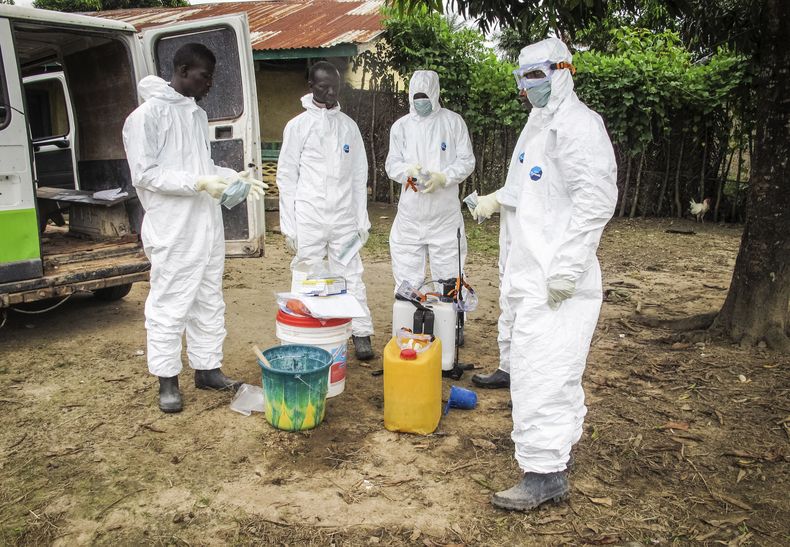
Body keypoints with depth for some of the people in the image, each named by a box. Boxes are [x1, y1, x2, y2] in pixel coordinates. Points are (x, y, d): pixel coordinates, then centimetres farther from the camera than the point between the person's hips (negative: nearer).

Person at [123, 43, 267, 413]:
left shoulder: (197, 114, 15)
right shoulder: (148, 115, -9)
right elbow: (144, 174, -15)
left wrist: (234, 177, 4)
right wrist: (198, 183, -22)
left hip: (207, 227, 8)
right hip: (172, 233, -8)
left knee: (210, 303, 14)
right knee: (169, 307, 1)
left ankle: (207, 369, 26)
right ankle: (167, 381, 14)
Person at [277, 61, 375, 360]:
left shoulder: (349, 125, 10)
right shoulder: (298, 125, 1)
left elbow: (359, 175, 10)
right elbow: (286, 177, 0)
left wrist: (362, 219, 5)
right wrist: (289, 225, -5)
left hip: (344, 219, 2)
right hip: (309, 219, -2)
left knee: (351, 276, 4)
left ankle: (361, 334, 11)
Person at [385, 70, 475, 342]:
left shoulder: (453, 121, 2)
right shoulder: (401, 126, 8)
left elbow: (466, 161, 0)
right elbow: (391, 163, 6)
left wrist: (442, 177, -17)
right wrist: (409, 169, -16)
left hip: (445, 213, -2)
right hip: (410, 214, 2)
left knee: (448, 272, 5)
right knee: (407, 274, 6)